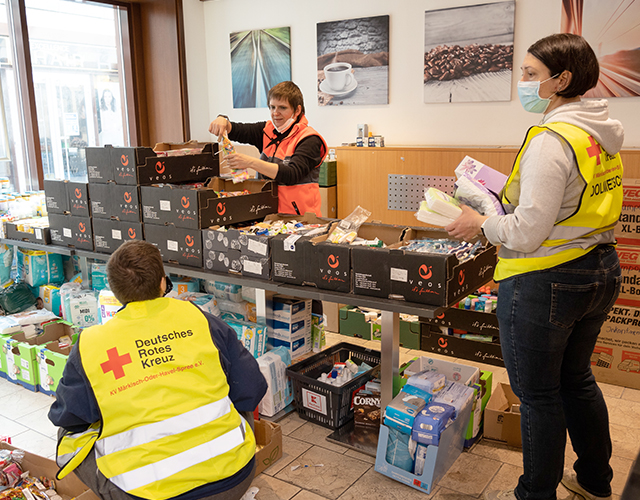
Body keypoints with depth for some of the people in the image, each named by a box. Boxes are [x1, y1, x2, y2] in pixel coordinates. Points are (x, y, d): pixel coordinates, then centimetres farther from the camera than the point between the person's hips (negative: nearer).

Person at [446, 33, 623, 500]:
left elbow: (527, 233, -25)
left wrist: (481, 223, -8)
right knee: (576, 378, 25)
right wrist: (505, 200, 15)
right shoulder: (603, 135, 7)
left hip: (545, 282, -9)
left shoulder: (551, 142, -22)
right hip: (601, 270, 10)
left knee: (537, 394, 8)